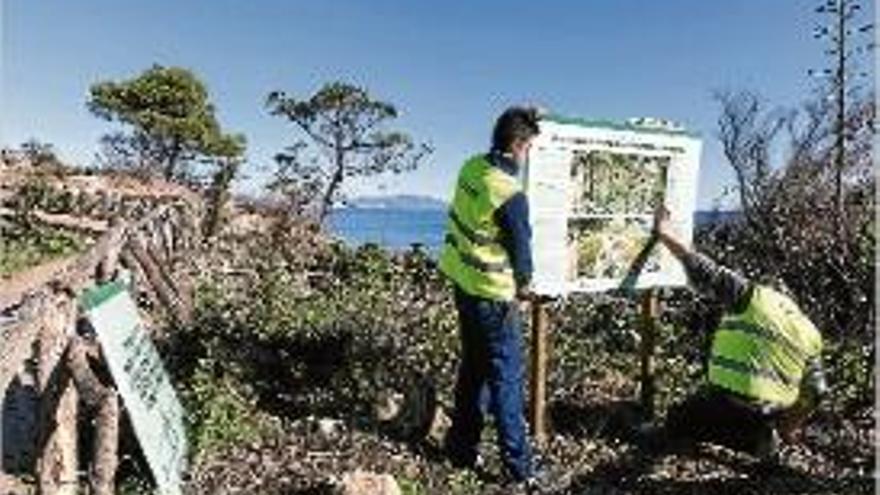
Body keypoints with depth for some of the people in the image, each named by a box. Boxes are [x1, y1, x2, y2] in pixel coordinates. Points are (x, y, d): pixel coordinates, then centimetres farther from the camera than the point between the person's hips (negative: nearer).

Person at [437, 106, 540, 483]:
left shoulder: (471, 167, -3)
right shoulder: (510, 195, -24)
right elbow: (520, 246, -13)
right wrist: (524, 284, 7)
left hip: (462, 282, 8)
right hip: (492, 295, -8)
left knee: (472, 367, 20)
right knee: (506, 377, 6)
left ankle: (462, 448, 33)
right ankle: (518, 463, 19)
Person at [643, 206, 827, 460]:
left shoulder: (753, 297, 0)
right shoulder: (810, 335, 15)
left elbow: (705, 271, -4)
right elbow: (815, 392, 16)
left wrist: (664, 234, 6)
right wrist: (788, 428, 30)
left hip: (725, 402, -4)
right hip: (768, 415, 4)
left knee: (677, 421, 19)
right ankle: (760, 437, 16)